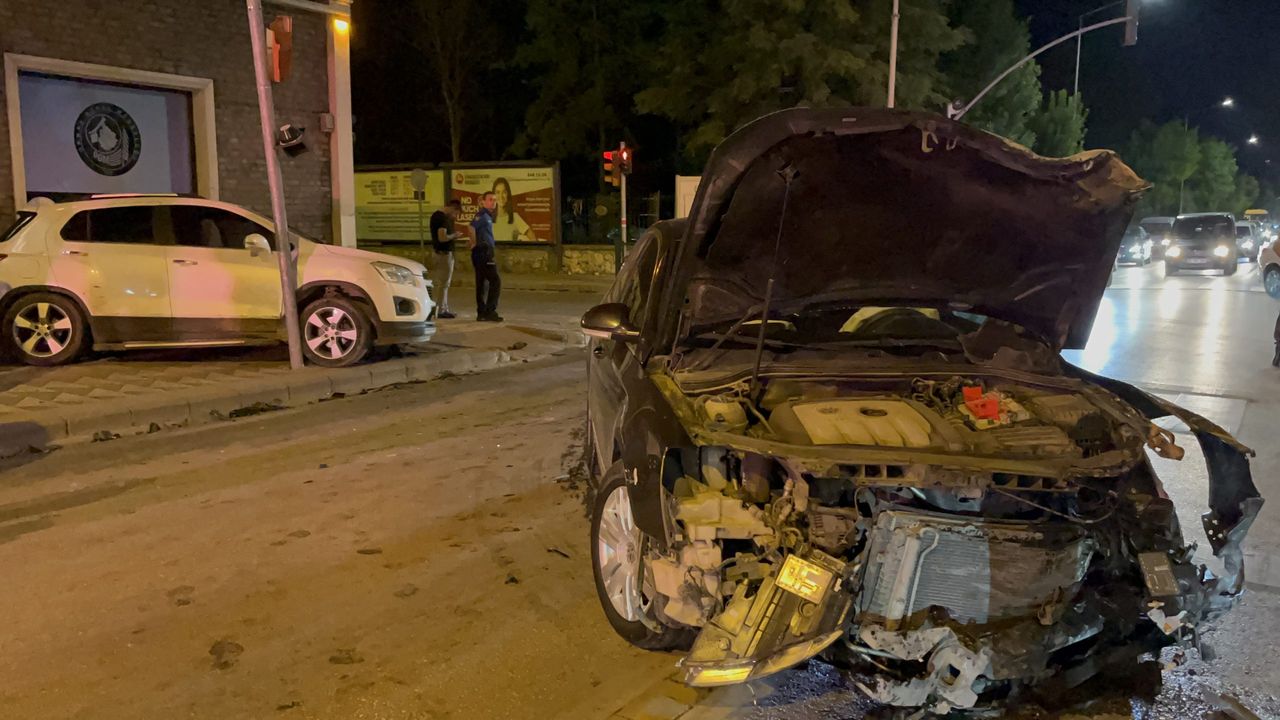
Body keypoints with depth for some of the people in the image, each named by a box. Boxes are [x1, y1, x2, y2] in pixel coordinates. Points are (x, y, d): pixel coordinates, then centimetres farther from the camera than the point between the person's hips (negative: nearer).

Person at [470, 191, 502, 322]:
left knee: (482, 283, 10)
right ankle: (490, 311, -9)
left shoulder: (488, 216, 18)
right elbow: (472, 228, -27)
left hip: (486, 253, 10)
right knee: (495, 281, -10)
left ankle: (482, 313, 14)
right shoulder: (482, 215, -11)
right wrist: (474, 244, -17)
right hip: (484, 251, -10)